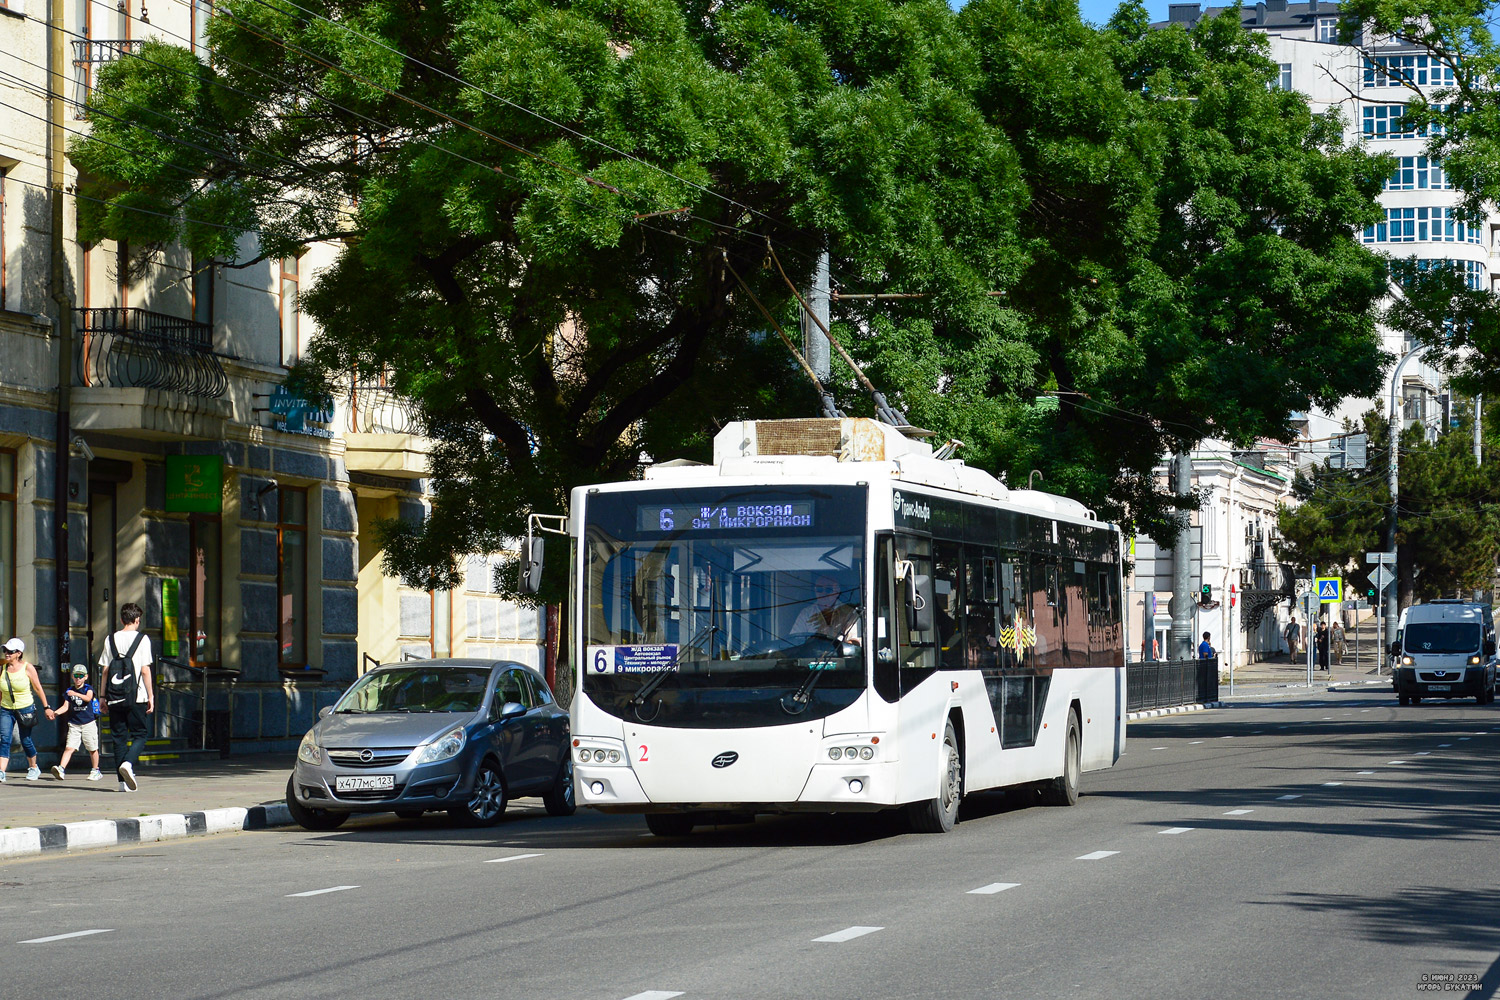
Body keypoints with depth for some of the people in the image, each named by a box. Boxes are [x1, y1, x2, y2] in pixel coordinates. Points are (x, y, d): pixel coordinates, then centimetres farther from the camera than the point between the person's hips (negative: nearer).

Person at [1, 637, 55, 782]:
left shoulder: (27, 668, -6)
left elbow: (38, 688, 1)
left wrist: (46, 707, 2)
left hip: (25, 709, -2)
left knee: (26, 741, 5)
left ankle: (33, 768, 28)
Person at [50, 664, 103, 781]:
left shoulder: (88, 689, 1)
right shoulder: (68, 691, 8)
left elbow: (88, 698, -20)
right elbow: (66, 706, 1)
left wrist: (76, 694, -34)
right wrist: (56, 712, -17)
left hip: (89, 723, -1)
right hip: (74, 724, 1)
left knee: (92, 749, 8)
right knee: (69, 747, -12)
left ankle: (95, 771, 23)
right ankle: (61, 769, -23)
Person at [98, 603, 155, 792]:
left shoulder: (111, 640, 7)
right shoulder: (142, 639, -2)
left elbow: (105, 670, 5)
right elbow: (145, 670, -5)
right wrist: (151, 696, 0)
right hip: (136, 697, -3)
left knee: (119, 736, 8)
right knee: (139, 734, 6)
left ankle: (123, 780, 5)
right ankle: (128, 763, -21)